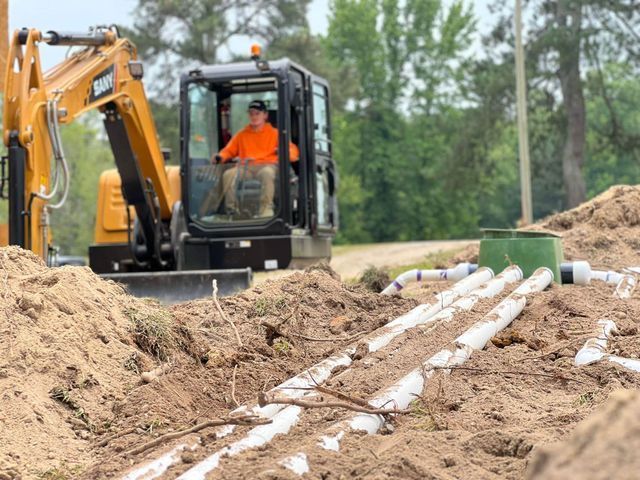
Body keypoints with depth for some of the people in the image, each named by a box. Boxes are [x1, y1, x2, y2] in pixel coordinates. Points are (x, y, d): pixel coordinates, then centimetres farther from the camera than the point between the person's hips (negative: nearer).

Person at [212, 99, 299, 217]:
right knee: (228, 174, -30)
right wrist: (220, 157, -4)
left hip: (267, 165, -2)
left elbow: (293, 149, 8)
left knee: (267, 173, -40)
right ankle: (232, 209, -24)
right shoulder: (242, 135, 26)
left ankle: (266, 209, -37)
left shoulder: (274, 133, 17)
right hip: (246, 167, 2)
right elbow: (229, 150, 21)